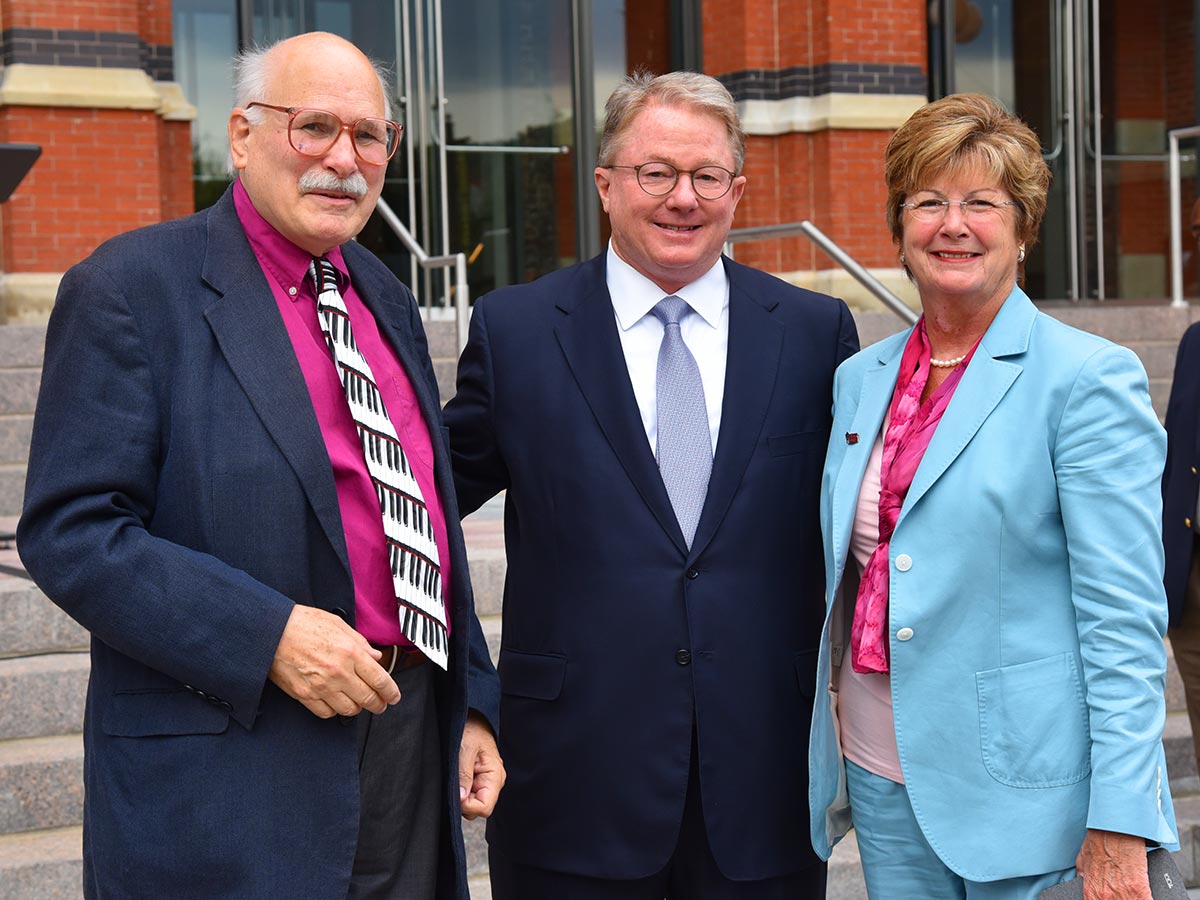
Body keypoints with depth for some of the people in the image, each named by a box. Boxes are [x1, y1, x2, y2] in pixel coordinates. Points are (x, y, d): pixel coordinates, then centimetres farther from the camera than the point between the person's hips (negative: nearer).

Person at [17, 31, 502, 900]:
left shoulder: (385, 299, 13)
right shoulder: (132, 287, -8)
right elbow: (69, 530, -15)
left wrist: (474, 704, 13)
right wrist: (266, 636, -23)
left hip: (415, 746, 7)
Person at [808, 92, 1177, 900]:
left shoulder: (1088, 377, -9)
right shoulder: (861, 379, 9)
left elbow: (1125, 618, -13)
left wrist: (1118, 832, -17)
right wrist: (838, 765, 13)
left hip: (1021, 790, -5)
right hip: (880, 775, 5)